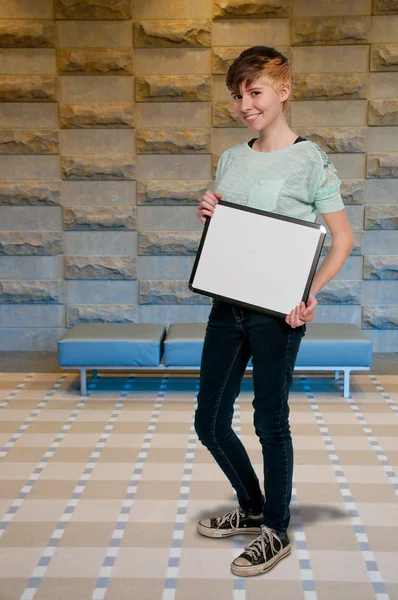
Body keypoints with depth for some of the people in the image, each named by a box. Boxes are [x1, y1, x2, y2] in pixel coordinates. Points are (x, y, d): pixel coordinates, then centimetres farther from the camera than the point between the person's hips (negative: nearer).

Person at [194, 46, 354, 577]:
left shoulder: (310, 160, -6)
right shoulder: (230, 160, 12)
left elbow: (342, 239, -6)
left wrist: (309, 293, -18)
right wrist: (207, 216, -1)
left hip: (276, 311, -6)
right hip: (227, 304, 7)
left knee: (271, 423, 5)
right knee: (210, 422, 12)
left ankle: (276, 532, 27)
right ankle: (252, 507, 37)